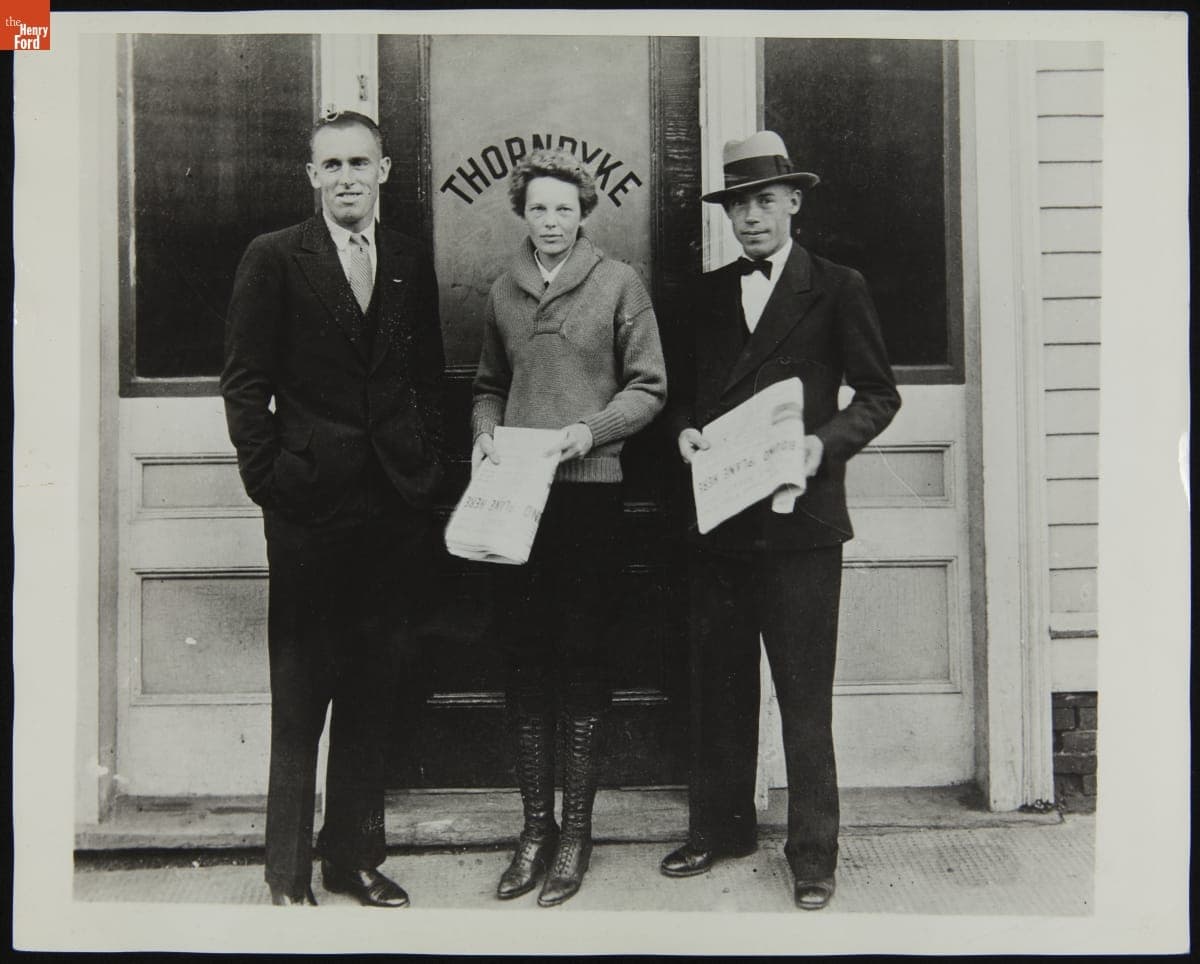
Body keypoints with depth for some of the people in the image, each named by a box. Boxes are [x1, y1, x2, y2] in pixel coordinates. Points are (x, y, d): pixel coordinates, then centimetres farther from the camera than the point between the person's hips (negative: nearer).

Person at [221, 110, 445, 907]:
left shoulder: (412, 264, 12)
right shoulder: (274, 259, 0)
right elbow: (246, 385, -1)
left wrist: (426, 468, 6)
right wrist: (268, 481, -8)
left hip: (396, 505, 4)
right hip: (309, 506, -4)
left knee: (375, 688, 11)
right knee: (300, 695, 3)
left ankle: (354, 854, 25)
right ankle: (289, 876, 16)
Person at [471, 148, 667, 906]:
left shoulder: (618, 283, 2)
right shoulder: (504, 291, 14)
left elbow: (649, 388, 1)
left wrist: (591, 429, -15)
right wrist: (484, 432, 3)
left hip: (590, 490, -4)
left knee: (581, 660, 2)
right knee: (526, 662, 6)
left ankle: (577, 831, 13)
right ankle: (536, 828, 17)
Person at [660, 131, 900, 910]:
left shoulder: (837, 289, 2)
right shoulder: (709, 294, 15)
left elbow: (879, 394, 2)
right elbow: (683, 389, 20)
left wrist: (826, 442, -15)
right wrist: (685, 430, -1)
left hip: (800, 520, -4)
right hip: (718, 518, 5)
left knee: (805, 693, 0)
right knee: (719, 685, 12)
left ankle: (814, 854, 12)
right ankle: (720, 828, 27)